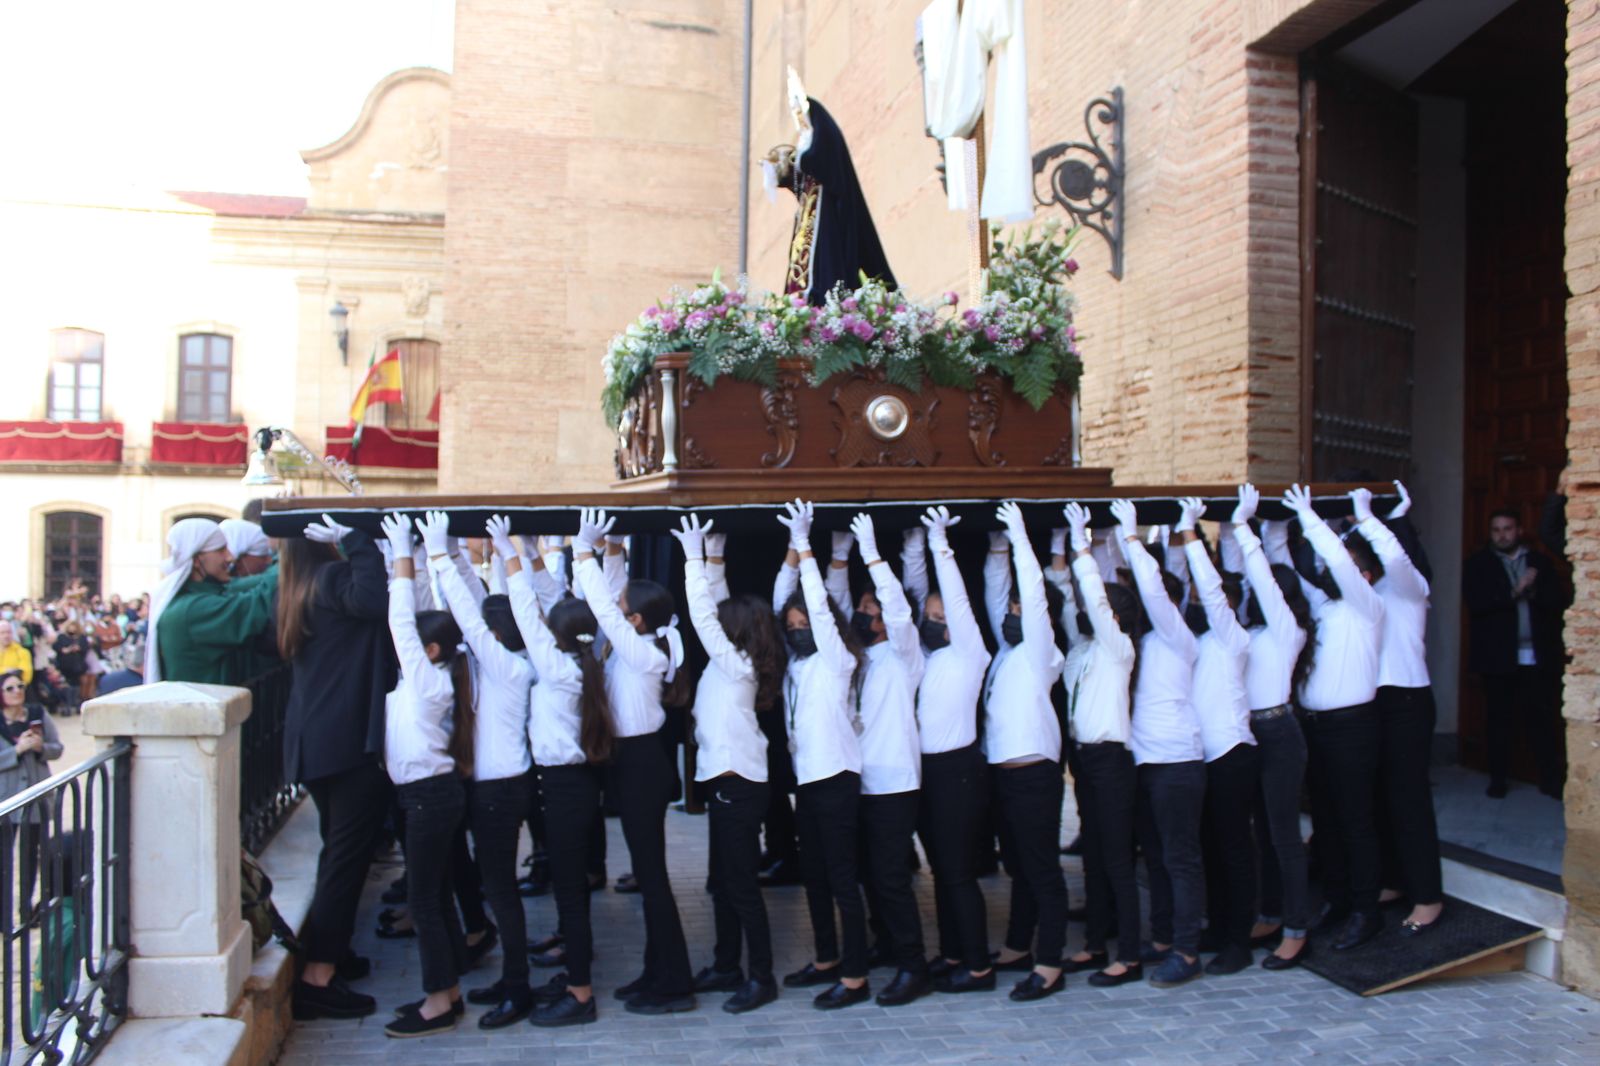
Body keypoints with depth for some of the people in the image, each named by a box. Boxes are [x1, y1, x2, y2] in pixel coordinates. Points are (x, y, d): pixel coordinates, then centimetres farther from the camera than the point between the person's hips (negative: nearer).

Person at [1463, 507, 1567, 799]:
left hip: (1538, 655, 1)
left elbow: (1559, 599, 0)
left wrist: (1531, 590, -15)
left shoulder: (1540, 562, 11)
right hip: (1498, 655, -1)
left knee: (1543, 718, -1)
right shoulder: (1478, 564, 4)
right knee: (1500, 720, 5)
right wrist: (1514, 593, -16)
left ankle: (1551, 778, 7)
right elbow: (1475, 603, -10)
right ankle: (1498, 779, 13)